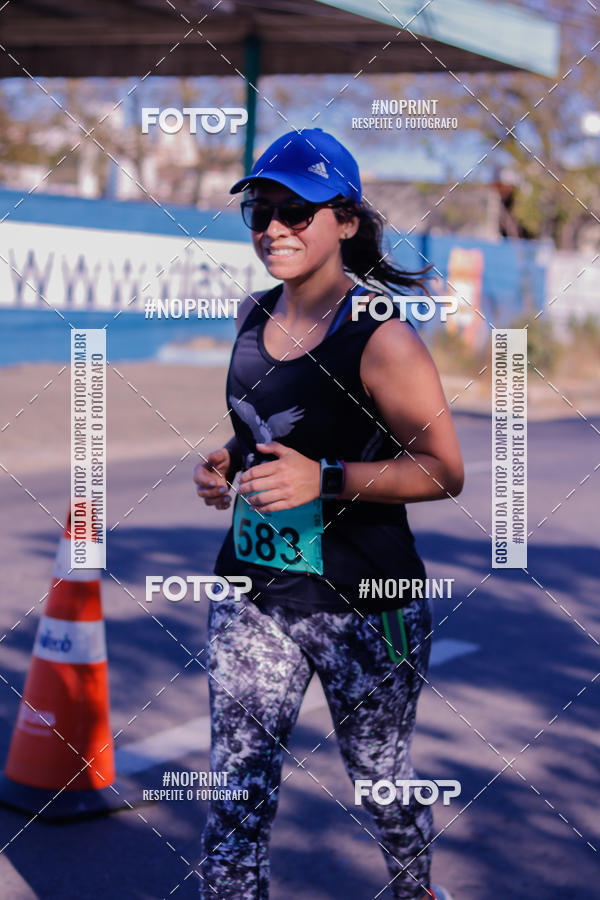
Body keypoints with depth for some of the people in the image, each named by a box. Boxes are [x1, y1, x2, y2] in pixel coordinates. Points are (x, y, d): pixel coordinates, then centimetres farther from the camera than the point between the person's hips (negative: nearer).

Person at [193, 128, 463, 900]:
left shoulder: (381, 337, -16)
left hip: (362, 606, -5)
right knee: (237, 792, 3)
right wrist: (225, 463, 0)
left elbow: (444, 472, -15)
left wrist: (325, 480, -26)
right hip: (252, 594, 5)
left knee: (379, 777, 16)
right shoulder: (254, 317, 5)